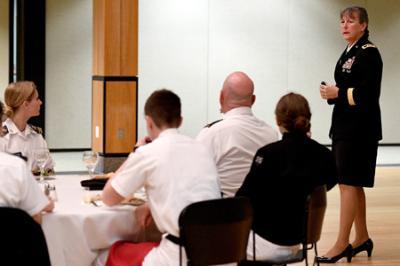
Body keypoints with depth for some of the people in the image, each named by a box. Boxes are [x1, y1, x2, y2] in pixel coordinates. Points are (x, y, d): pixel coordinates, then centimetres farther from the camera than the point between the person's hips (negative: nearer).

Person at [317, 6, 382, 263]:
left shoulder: (369, 53, -12)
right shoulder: (348, 53, 14)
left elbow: (369, 93, -20)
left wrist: (338, 93, -19)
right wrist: (331, 92, 1)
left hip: (360, 128, -9)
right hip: (345, 126, 9)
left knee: (348, 183, -9)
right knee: (353, 184, 13)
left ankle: (342, 244, -7)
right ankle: (362, 238, 22)